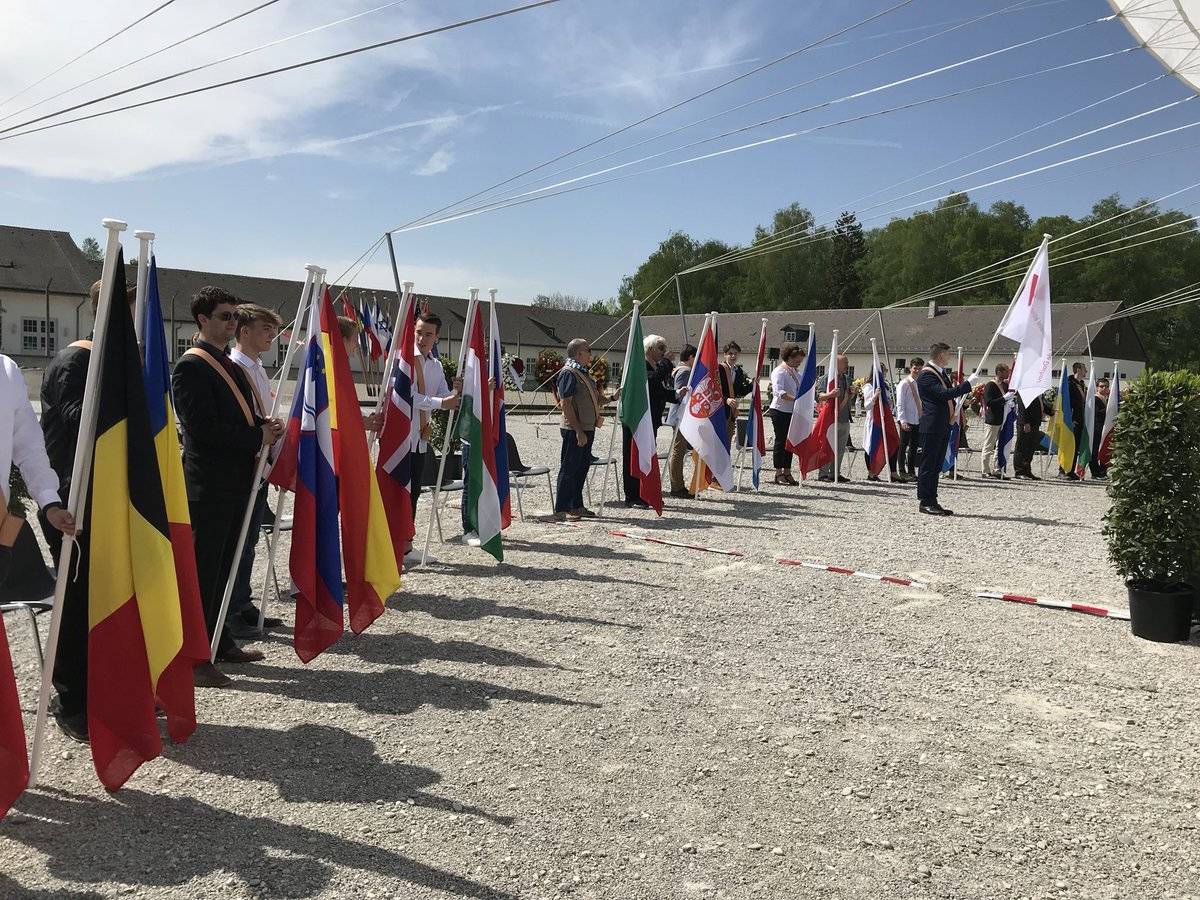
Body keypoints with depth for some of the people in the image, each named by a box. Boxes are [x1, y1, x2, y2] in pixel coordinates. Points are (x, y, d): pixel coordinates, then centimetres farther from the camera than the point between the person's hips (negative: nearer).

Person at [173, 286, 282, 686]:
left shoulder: (232, 367, 19)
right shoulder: (191, 367, -10)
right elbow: (203, 428, -19)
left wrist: (266, 428, 4)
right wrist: (258, 436, -16)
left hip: (235, 483, 9)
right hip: (208, 485, -9)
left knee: (225, 566, 16)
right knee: (203, 570, -5)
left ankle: (220, 641, 27)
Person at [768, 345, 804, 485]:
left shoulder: (795, 372, 17)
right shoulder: (779, 371, -11)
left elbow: (801, 388, 25)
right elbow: (778, 391, -25)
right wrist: (794, 399, -34)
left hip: (792, 412, 8)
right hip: (780, 411, -8)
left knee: (790, 442, 9)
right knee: (781, 441, -4)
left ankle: (787, 473, 14)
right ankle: (778, 474, 1)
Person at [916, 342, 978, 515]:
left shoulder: (942, 372, 16)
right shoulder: (926, 375, -15)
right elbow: (945, 394, -25)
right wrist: (968, 383, -19)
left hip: (943, 426, 10)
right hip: (931, 426, -10)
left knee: (936, 466, 12)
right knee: (928, 465, -5)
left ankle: (932, 501, 17)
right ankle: (925, 502, 0)